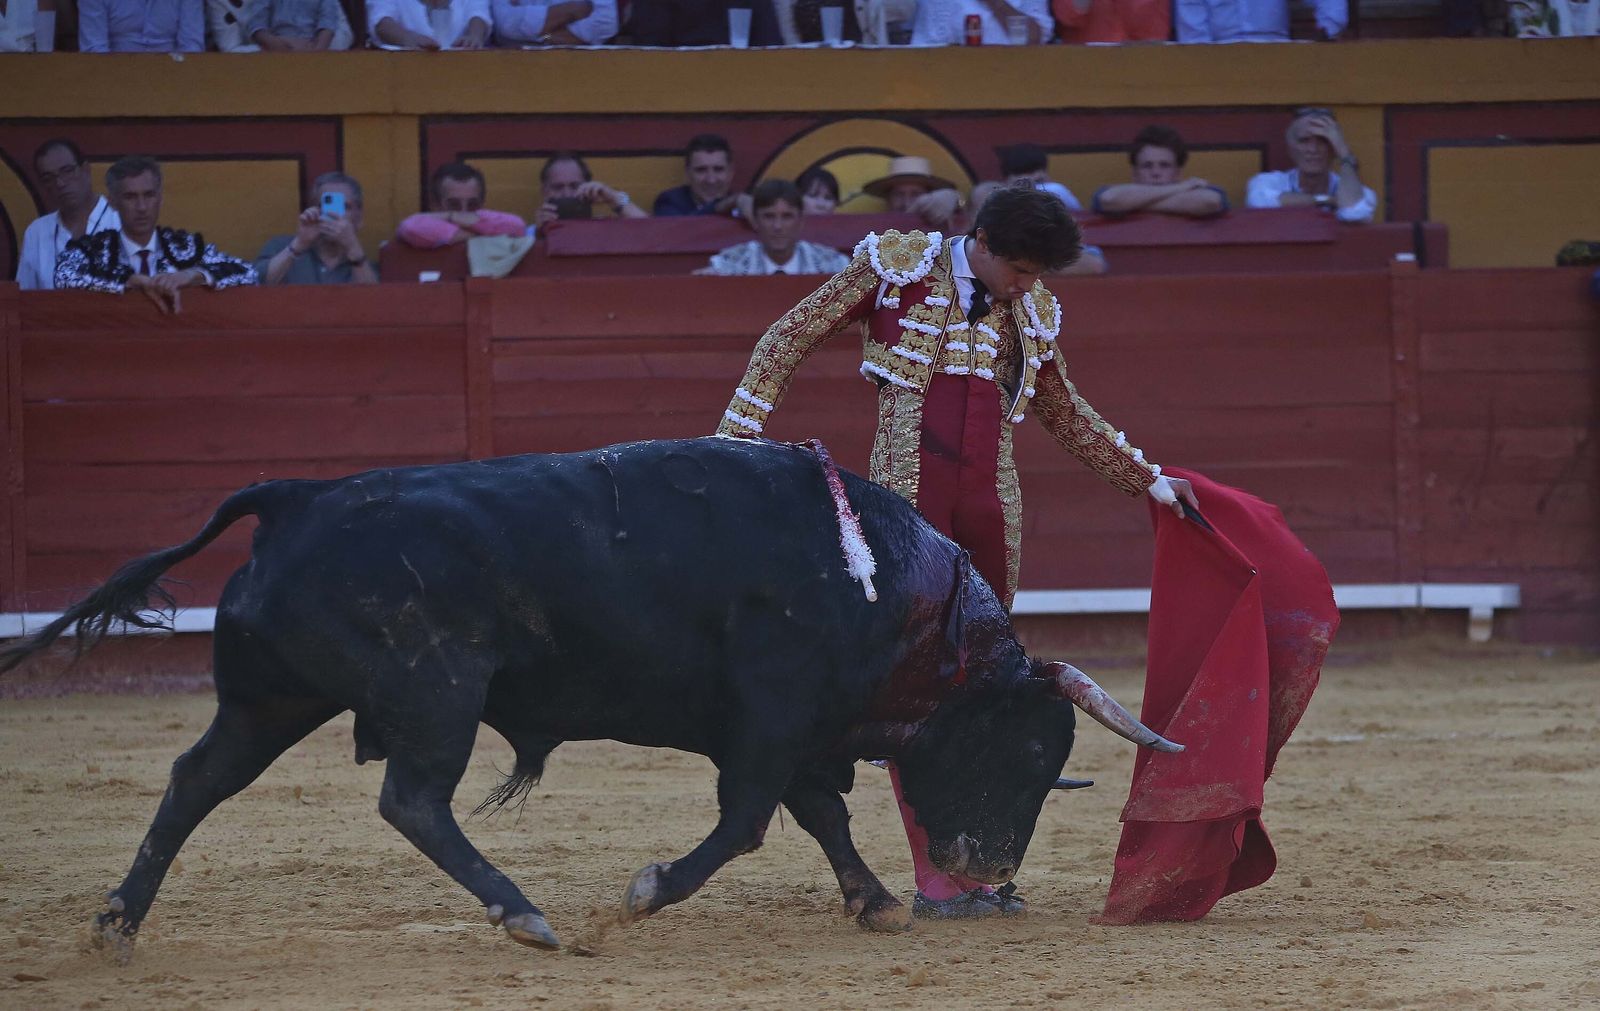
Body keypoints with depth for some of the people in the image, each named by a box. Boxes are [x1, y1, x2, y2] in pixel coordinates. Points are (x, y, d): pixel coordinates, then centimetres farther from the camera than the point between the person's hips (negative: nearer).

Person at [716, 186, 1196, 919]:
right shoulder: (896, 267, 0)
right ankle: (933, 877, -7)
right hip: (905, 503, -5)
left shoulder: (1031, 312, 13)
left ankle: (973, 866, 11)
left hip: (990, 513, 5)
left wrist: (1150, 480, 31)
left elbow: (1066, 415, 28)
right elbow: (792, 337, 3)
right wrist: (738, 433, -6)